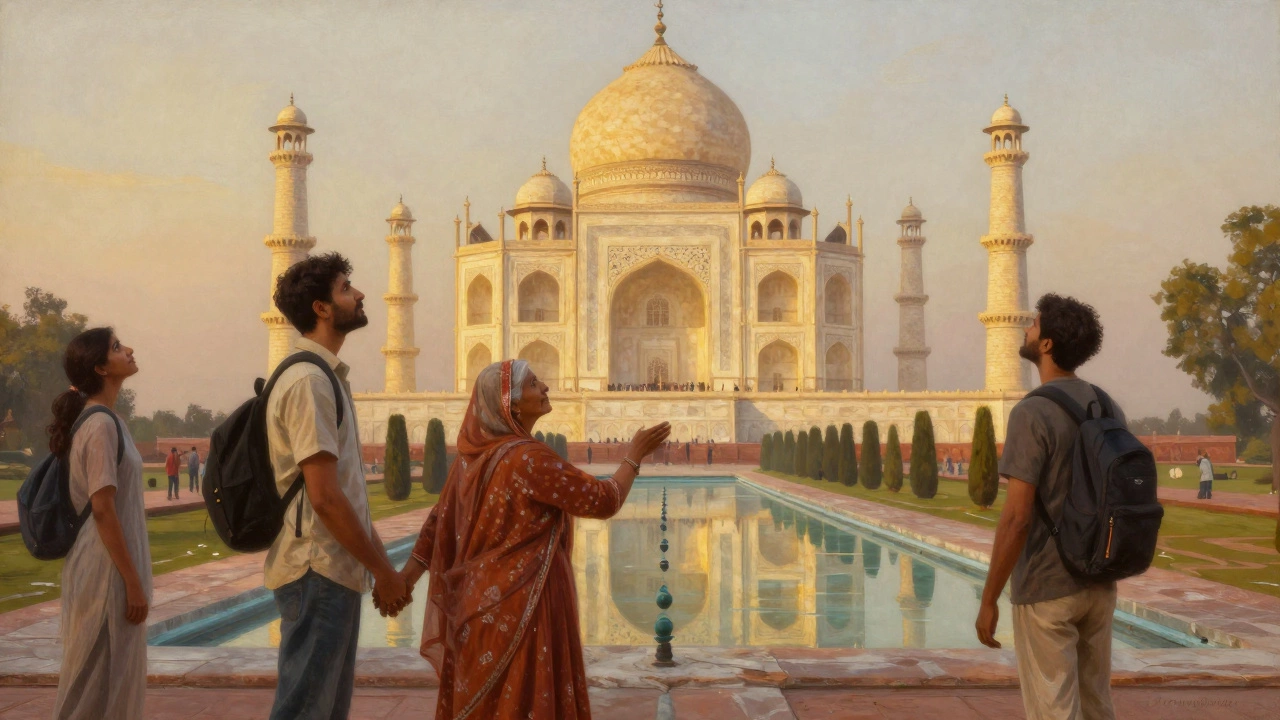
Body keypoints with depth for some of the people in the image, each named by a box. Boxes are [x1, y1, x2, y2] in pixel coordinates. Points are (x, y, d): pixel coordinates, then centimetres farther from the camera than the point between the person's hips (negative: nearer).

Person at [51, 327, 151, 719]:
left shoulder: (100, 419, 11)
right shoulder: (101, 425, -17)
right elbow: (103, 510, -20)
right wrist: (133, 581, -19)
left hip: (105, 565, 9)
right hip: (107, 568, -9)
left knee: (102, 675, 16)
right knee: (102, 678, 0)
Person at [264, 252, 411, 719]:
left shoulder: (327, 377, 15)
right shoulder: (308, 382, -15)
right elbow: (323, 496, -21)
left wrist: (382, 565, 15)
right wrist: (383, 570, -14)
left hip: (338, 569, 10)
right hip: (318, 573, -10)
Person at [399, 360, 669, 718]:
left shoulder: (472, 454, 4)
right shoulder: (529, 458, -20)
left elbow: (440, 520, 8)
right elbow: (603, 501, -15)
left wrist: (404, 579, 11)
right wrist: (635, 455, -1)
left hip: (483, 600, 8)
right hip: (525, 602, -8)